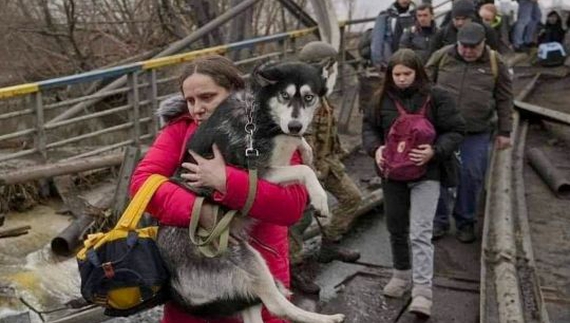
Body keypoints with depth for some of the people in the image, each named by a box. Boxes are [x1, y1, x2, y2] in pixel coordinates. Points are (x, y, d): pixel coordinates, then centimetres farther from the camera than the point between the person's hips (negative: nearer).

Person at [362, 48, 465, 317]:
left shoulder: (436, 98, -6)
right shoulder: (383, 99, 3)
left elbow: (455, 130, -4)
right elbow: (369, 127, 12)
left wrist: (435, 151, -21)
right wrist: (375, 148, -8)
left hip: (425, 174, -4)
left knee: (420, 233, -13)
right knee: (396, 229, 18)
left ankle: (422, 291, -11)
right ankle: (401, 274, 38)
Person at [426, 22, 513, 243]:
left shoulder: (495, 63, 1)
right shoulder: (441, 57, 0)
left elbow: (504, 100, 5)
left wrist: (504, 131, 4)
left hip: (477, 133, 0)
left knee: (472, 176, 4)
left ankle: (465, 222, 22)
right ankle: (439, 220, 19)